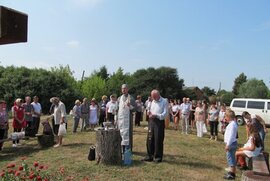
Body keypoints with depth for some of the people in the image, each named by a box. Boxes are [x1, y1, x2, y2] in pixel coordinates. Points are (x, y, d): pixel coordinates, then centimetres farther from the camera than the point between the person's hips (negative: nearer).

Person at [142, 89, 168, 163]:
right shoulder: (153, 101, 15)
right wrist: (149, 112, 0)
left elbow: (165, 114, -12)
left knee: (158, 140, 0)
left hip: (159, 122, -6)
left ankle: (158, 157, 15)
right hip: (151, 121, 6)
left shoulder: (164, 101, -5)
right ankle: (150, 156, 21)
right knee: (149, 139, 9)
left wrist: (156, 115, -22)